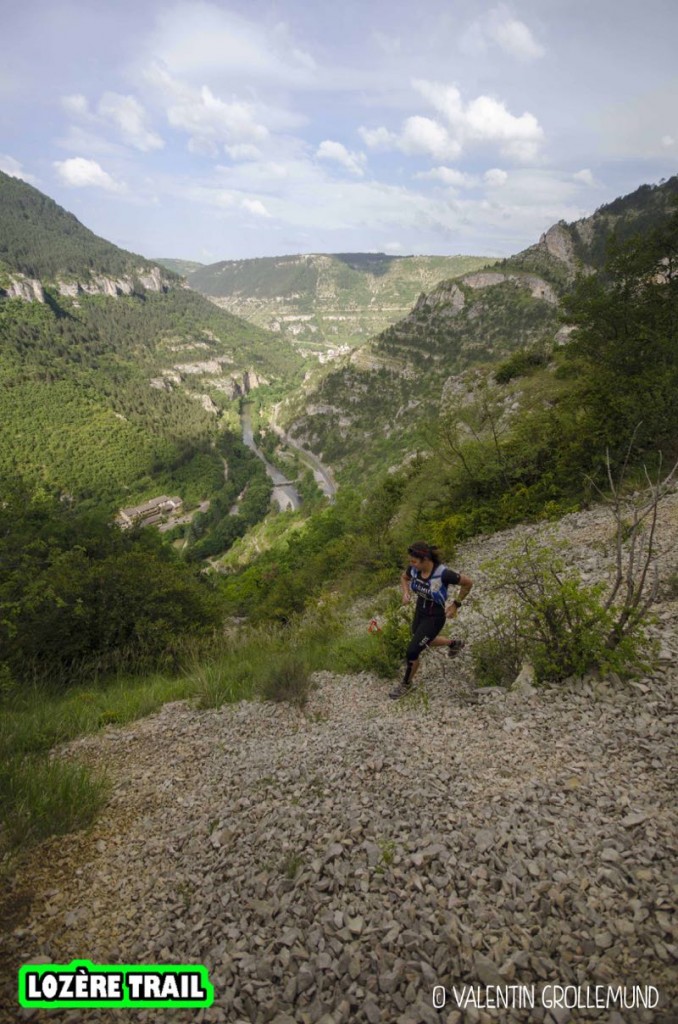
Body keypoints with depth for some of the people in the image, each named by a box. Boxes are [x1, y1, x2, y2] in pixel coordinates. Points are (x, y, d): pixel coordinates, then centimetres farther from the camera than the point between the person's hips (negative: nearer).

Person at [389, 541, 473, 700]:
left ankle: (406, 684, 24)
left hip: (435, 617, -7)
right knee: (422, 642, 30)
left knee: (412, 652, -5)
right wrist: (406, 593, -12)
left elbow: (468, 583, -18)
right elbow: (404, 578, 7)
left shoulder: (443, 573, -34)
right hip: (420, 611, 7)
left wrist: (456, 605, -12)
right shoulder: (414, 568, -17)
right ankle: (454, 644, 56)